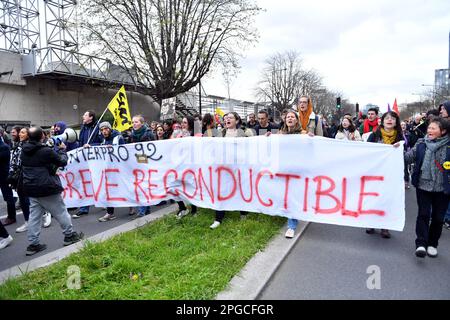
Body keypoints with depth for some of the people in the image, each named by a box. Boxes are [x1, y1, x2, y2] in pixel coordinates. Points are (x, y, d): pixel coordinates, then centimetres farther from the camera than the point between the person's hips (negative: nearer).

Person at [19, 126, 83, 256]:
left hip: (31, 189, 7)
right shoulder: (46, 151, -18)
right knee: (61, 212, 8)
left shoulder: (24, 151, 2)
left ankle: (33, 244, 14)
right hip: (46, 188, -7)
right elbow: (63, 162, -8)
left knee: (34, 216, 11)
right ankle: (70, 235, 21)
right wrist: (62, 150, 10)